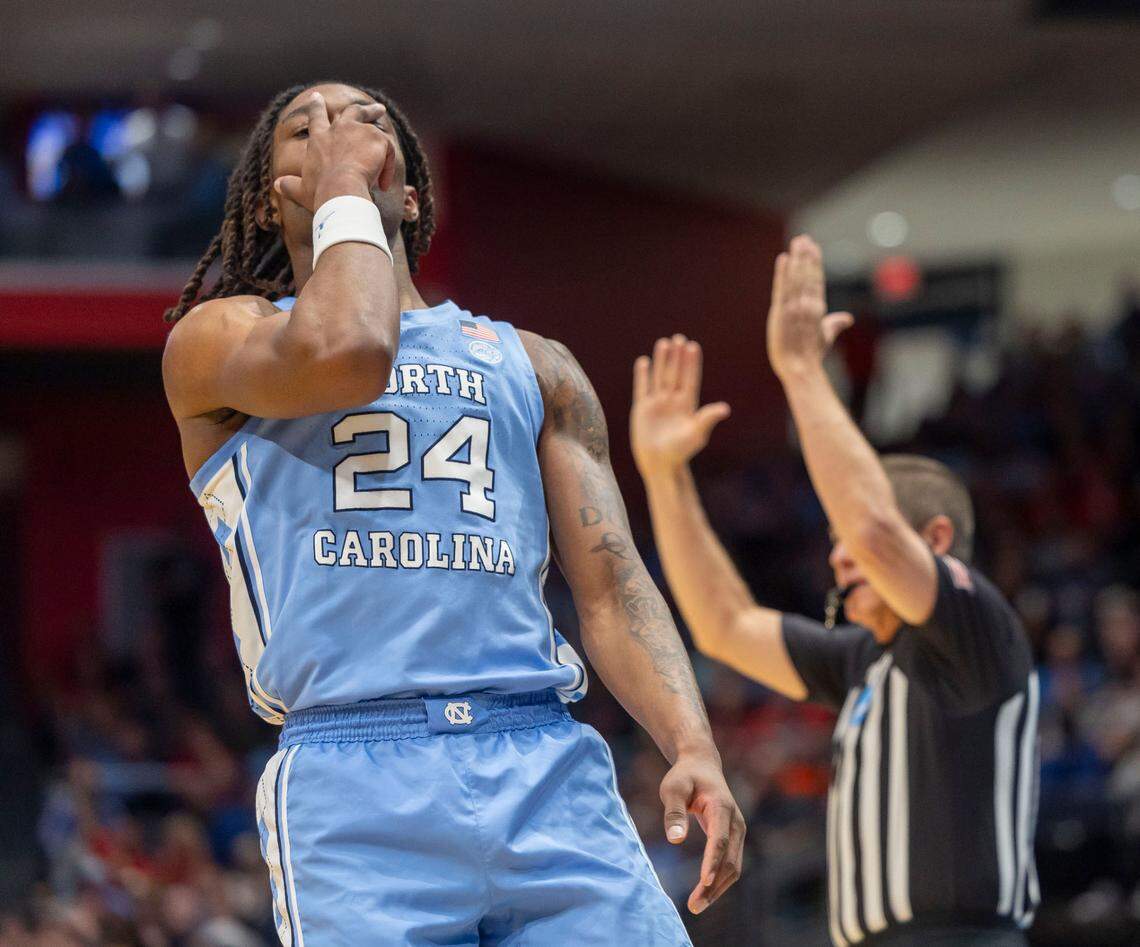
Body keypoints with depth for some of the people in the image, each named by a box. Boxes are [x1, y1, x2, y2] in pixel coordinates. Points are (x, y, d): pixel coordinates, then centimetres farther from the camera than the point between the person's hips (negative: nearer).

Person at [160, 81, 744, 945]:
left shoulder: (534, 367, 24)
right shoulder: (218, 337, 12)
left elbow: (610, 583, 14)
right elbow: (345, 354, -12)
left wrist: (694, 747, -3)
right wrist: (341, 194, 5)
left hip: (549, 767, 3)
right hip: (355, 782, -3)